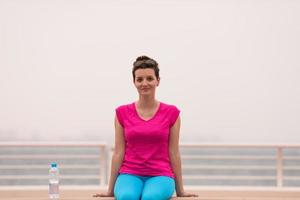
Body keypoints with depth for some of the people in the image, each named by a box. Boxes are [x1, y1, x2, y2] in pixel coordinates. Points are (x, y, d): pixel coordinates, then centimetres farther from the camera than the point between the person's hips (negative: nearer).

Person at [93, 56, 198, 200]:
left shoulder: (171, 113, 3)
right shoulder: (122, 113, 6)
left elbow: (174, 153, 6)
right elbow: (118, 152, 8)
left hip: (160, 175, -1)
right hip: (130, 174, 1)